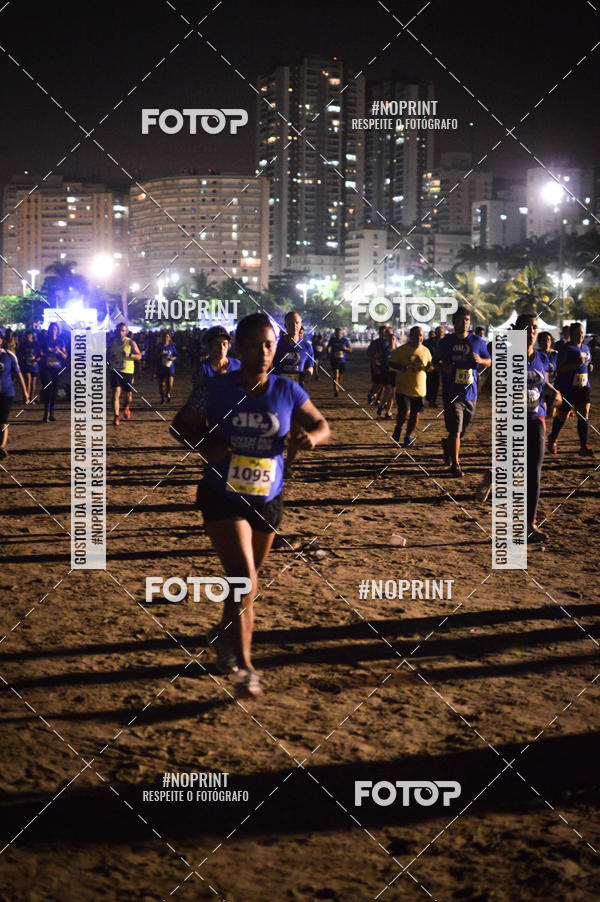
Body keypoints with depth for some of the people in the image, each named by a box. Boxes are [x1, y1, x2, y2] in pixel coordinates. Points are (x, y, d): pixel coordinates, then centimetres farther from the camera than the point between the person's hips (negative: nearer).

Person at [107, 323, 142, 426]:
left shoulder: (131, 343, 0)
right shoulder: (112, 342, 7)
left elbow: (139, 356, -1)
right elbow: (108, 355, 18)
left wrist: (129, 355, -18)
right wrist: (111, 359, -5)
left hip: (128, 371, -1)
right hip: (115, 371, 1)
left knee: (127, 394, 7)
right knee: (116, 393, -11)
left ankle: (127, 406, 43)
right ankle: (116, 417, -9)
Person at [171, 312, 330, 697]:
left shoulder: (287, 391, -5)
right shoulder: (217, 389, -10)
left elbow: (322, 425, 6)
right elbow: (181, 425, 1)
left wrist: (311, 437, -18)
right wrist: (205, 446, -19)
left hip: (268, 500, 4)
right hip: (223, 497, -3)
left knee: (246, 579, 19)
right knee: (245, 580, -16)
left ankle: (226, 635, 46)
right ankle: (243, 666, -4)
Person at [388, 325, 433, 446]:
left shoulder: (426, 351, 7)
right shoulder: (401, 350, -5)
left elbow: (430, 366, 17)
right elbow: (391, 364, -2)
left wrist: (430, 367, -7)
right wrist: (401, 367, -22)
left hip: (419, 389, 4)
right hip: (403, 389, -4)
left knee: (415, 414, 7)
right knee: (404, 412, -15)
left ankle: (409, 436, 24)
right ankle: (398, 428, 16)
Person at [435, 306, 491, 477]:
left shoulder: (477, 341, 5)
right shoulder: (446, 342, 1)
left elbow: (489, 362, 14)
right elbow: (436, 361, 12)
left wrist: (480, 360, -9)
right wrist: (443, 367, -11)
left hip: (470, 393, 3)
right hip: (452, 393, -3)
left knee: (462, 430, 14)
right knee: (455, 430, -11)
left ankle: (447, 444, 45)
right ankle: (455, 464, -2)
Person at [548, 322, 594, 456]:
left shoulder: (585, 347, 12)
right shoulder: (566, 348, -11)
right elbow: (559, 368, -18)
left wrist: (589, 366, 5)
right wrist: (576, 364, -27)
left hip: (583, 387, 5)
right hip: (566, 388, -5)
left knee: (584, 414, -8)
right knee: (562, 416, 7)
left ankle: (584, 447, -10)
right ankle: (552, 440, 33)